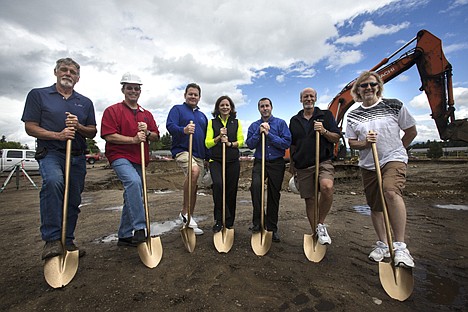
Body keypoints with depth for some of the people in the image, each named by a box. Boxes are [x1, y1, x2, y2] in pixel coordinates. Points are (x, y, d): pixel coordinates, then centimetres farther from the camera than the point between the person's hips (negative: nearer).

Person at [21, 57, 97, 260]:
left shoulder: (85, 102, 16)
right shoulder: (38, 95, 8)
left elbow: (92, 133, 12)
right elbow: (30, 127, 0)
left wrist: (78, 126, -8)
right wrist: (58, 135, -15)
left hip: (78, 157, 4)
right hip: (51, 154, -3)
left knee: (74, 201, 5)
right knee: (53, 181, -34)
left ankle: (67, 241, 21)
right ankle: (52, 239, -25)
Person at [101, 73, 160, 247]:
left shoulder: (146, 114, 17)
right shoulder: (113, 110, 1)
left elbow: (156, 136, 14)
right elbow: (109, 136, -10)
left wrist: (147, 133, -7)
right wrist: (133, 139, -18)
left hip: (139, 160, 6)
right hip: (119, 156, -6)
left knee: (133, 196, 9)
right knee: (134, 181, -33)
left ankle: (124, 236, 23)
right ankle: (139, 229, -27)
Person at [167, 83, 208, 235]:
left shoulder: (202, 115, 23)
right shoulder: (177, 109, 6)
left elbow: (206, 138, 25)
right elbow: (170, 125, -12)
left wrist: (209, 156, 19)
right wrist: (183, 130, -32)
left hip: (199, 155, 7)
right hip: (182, 150, -6)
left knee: (194, 187, 8)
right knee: (194, 171, -36)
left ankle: (190, 221, 22)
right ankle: (185, 212, -20)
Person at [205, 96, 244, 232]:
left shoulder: (236, 122, 12)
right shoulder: (212, 122, 9)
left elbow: (241, 141, 5)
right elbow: (207, 143, 3)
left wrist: (229, 143, -12)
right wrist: (219, 137, -11)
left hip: (233, 161, 2)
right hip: (216, 161, -1)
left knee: (231, 191, 3)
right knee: (218, 184, -25)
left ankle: (229, 223, 19)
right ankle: (219, 220, -11)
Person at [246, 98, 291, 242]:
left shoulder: (281, 123, 2)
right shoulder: (254, 126, 10)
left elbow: (287, 143, -10)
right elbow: (249, 144, -1)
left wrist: (268, 134, -14)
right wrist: (259, 132, -13)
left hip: (277, 163, 0)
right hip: (260, 162, 1)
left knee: (274, 195, 7)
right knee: (256, 185, -28)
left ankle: (272, 228, 24)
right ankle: (257, 221, -13)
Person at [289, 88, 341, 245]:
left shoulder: (326, 115, 9)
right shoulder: (295, 120, 15)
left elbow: (336, 138, 5)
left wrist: (324, 131, -13)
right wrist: (292, 163, 16)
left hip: (323, 161, -2)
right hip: (302, 166, 3)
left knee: (327, 187, -31)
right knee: (309, 200, 5)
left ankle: (321, 224, -9)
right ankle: (316, 232, 21)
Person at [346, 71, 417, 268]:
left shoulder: (394, 105, 1)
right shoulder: (353, 115, 5)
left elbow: (411, 132, 9)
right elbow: (352, 142, 5)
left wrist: (396, 149, 9)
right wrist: (365, 143, -14)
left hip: (394, 160, -3)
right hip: (368, 165, 3)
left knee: (391, 191, -31)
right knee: (375, 206, 9)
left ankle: (400, 246, -21)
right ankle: (382, 244, 26)